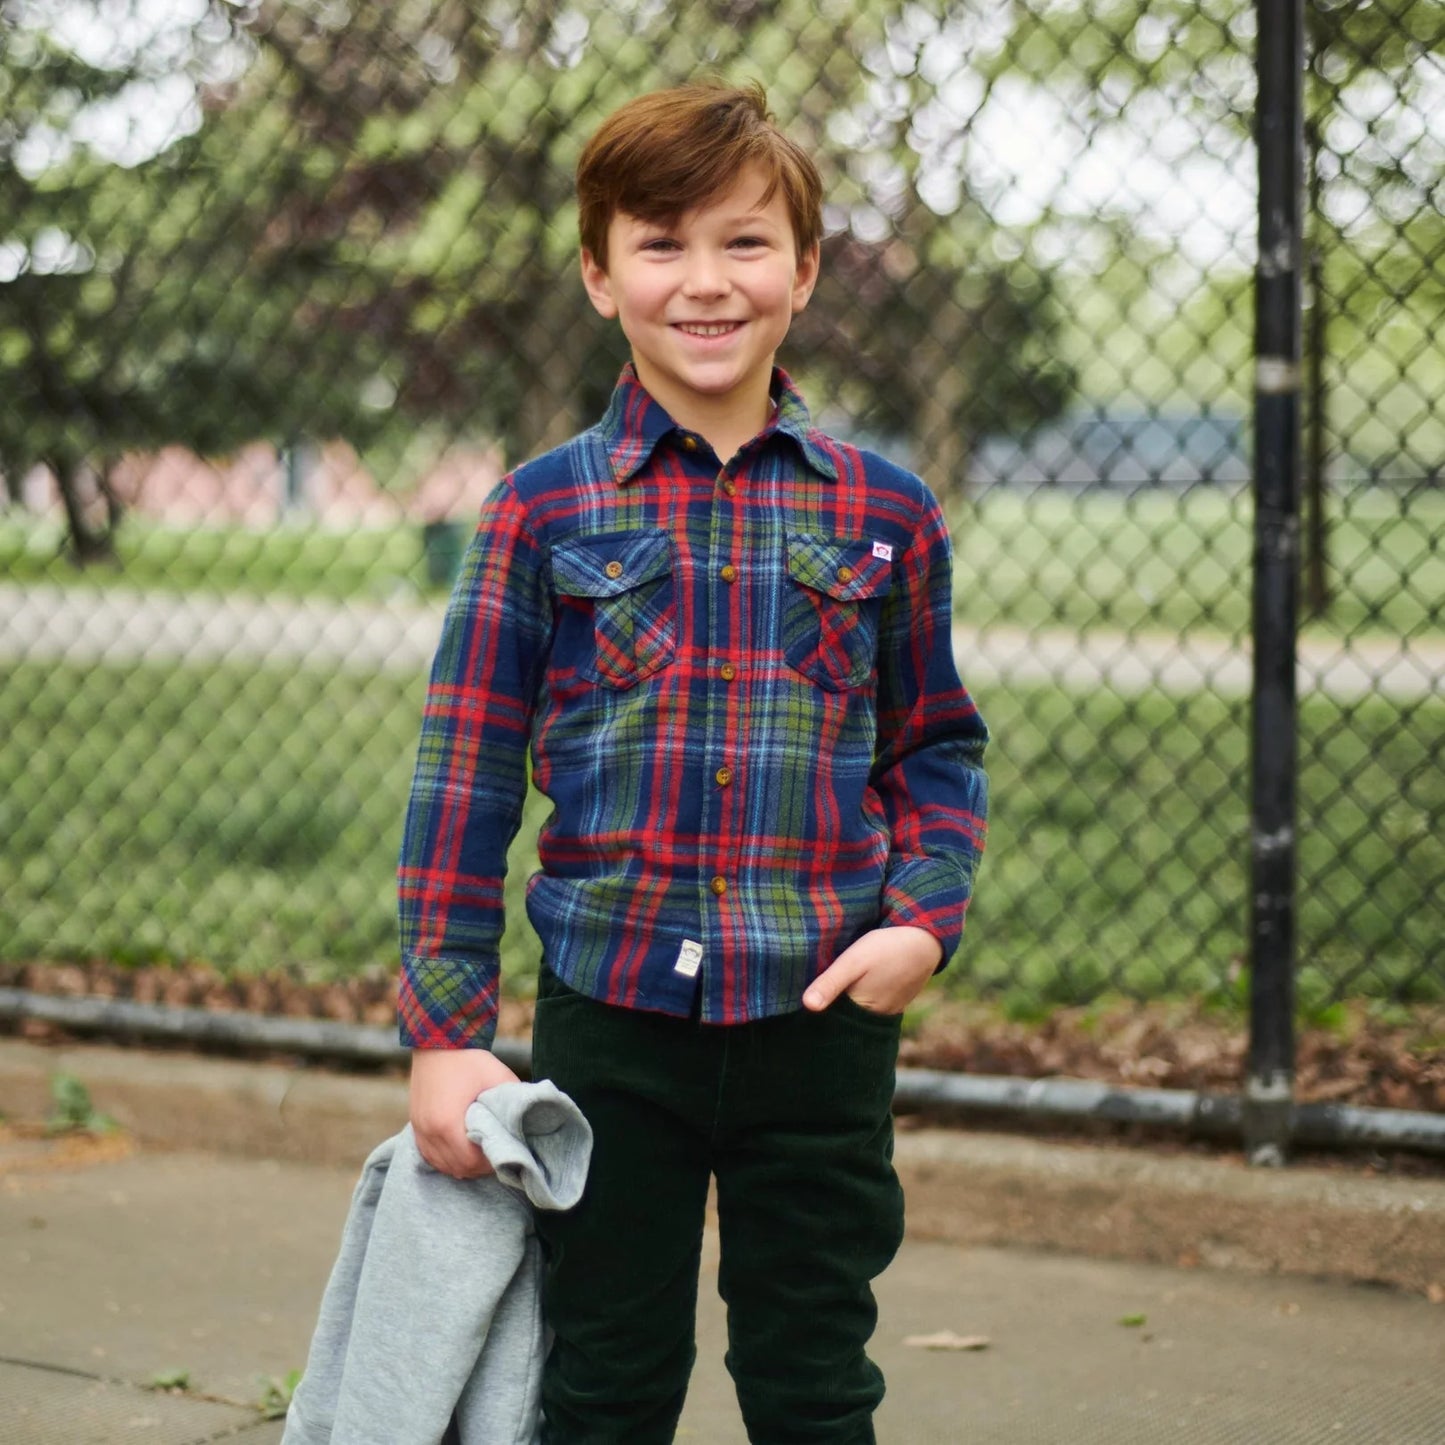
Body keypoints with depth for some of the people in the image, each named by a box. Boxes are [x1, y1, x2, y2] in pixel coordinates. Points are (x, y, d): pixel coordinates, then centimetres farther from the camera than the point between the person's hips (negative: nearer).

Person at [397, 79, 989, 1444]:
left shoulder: (885, 512, 2)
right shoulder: (542, 512, -2)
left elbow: (937, 743, 12)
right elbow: (465, 772, 0)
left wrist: (925, 918, -6)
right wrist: (443, 1029, -3)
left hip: (823, 1023, 1)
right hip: (611, 1022, -1)